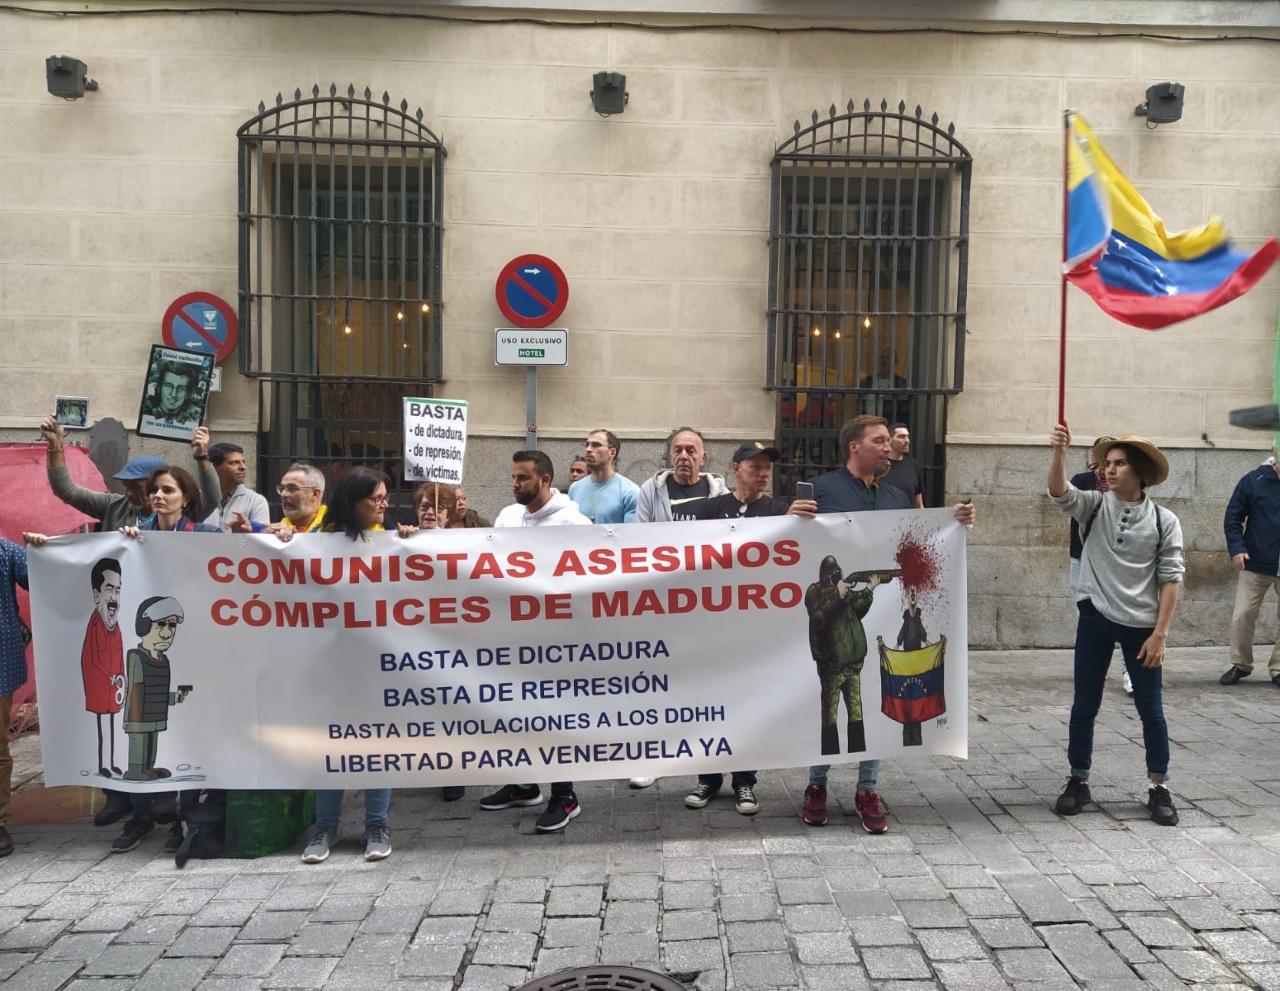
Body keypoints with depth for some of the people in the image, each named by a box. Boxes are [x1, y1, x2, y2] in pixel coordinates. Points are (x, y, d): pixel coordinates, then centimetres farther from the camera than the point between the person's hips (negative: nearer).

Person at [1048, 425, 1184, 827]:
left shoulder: (1164, 521, -4)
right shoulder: (1093, 506, -2)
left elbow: (1171, 579, -5)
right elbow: (1059, 492, -22)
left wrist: (1160, 633, -9)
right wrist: (1059, 452, -39)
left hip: (1141, 625, -1)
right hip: (1095, 619, 1)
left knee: (1151, 709, 9)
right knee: (1085, 704, 9)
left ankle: (1158, 788, 24)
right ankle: (1078, 781, 22)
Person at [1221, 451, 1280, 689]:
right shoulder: (1254, 481, -4)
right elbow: (1232, 517, 0)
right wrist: (1236, 548, -13)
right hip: (1255, 565, -1)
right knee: (1242, 616, 1)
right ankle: (1240, 665, 17)